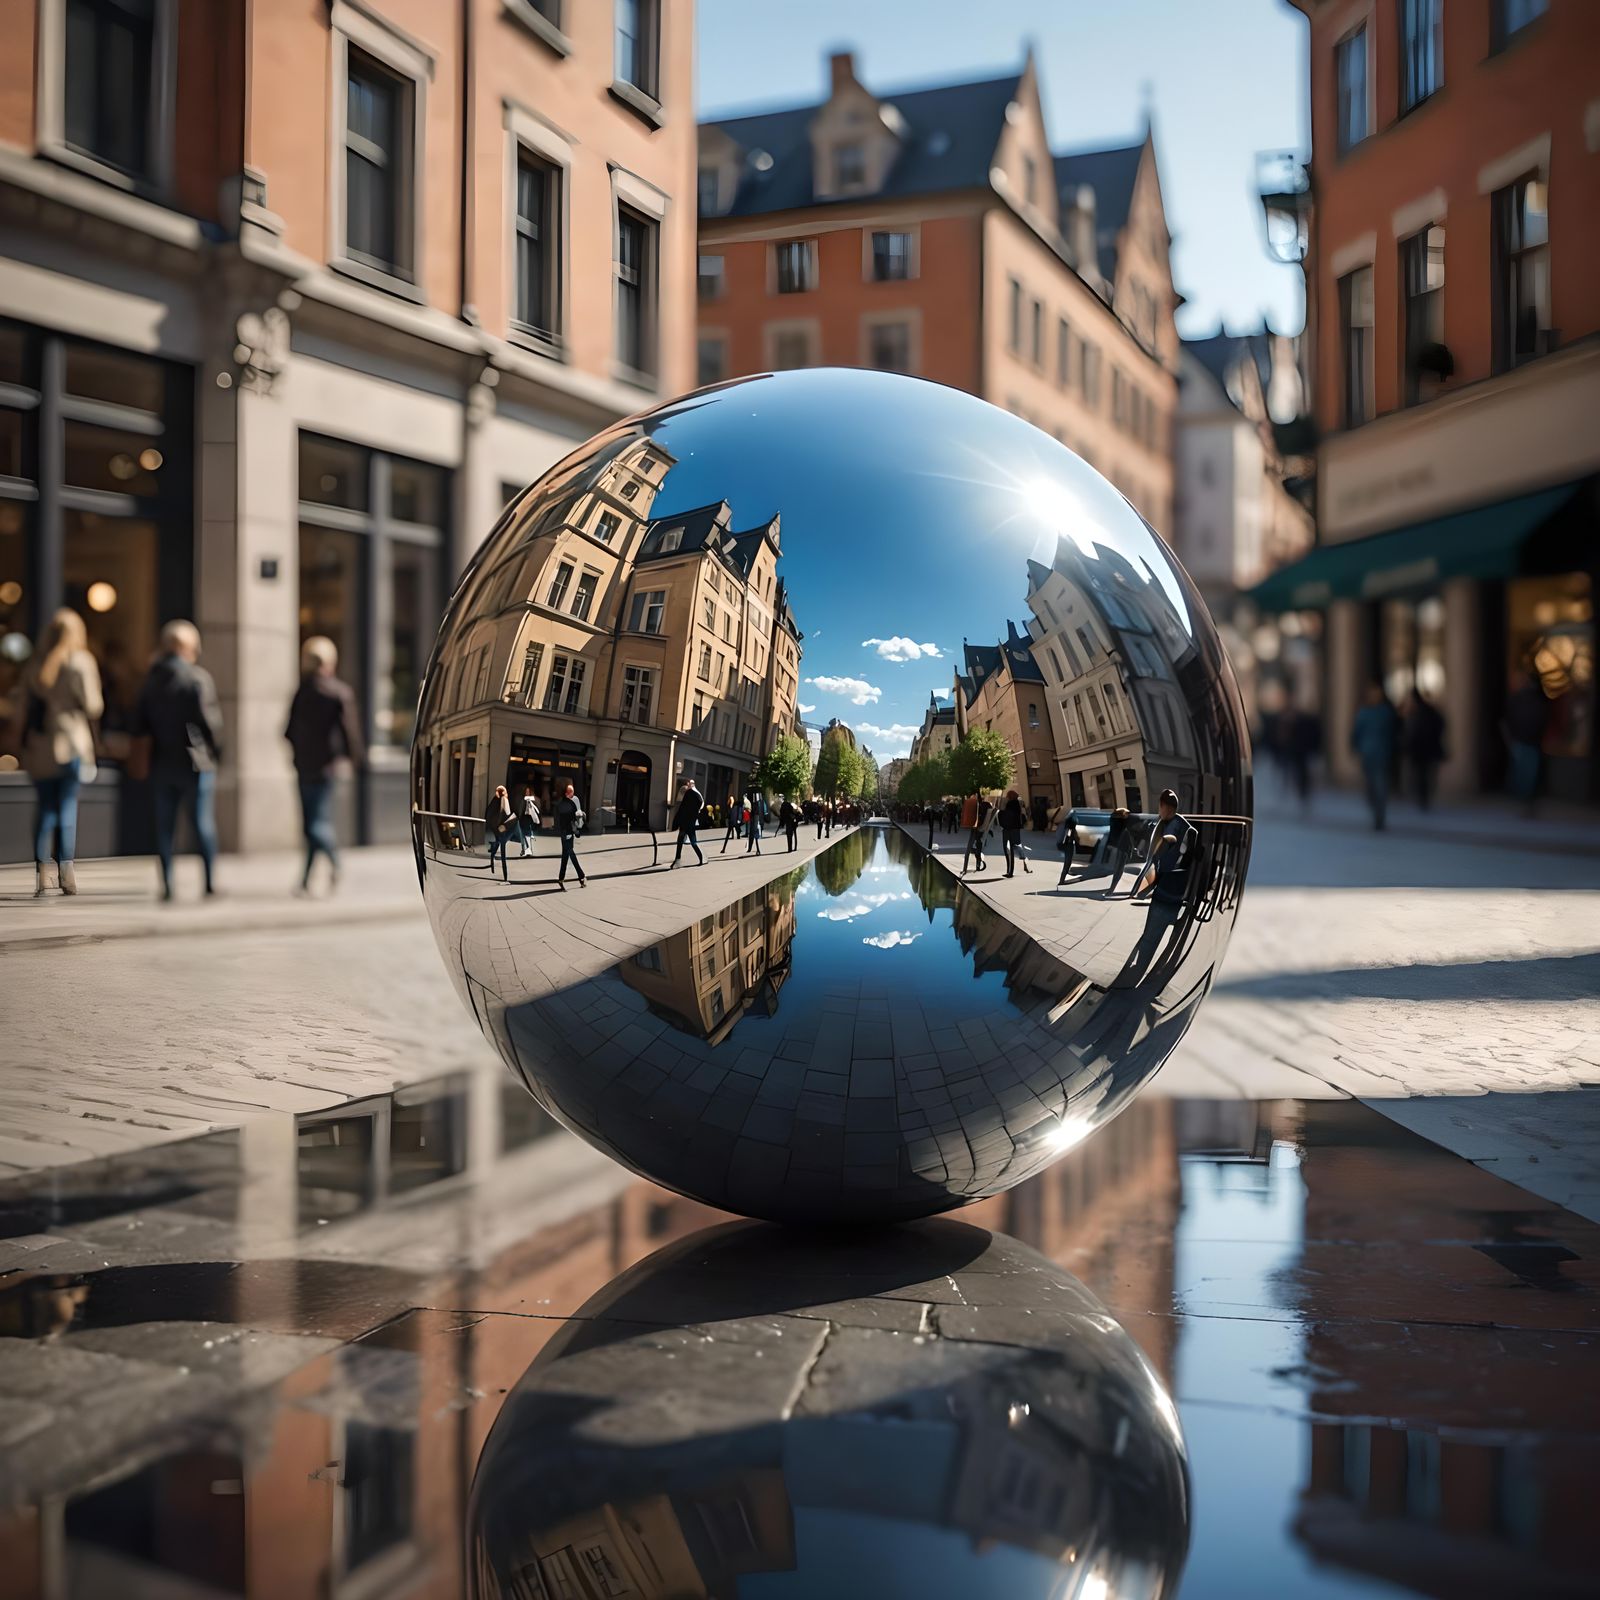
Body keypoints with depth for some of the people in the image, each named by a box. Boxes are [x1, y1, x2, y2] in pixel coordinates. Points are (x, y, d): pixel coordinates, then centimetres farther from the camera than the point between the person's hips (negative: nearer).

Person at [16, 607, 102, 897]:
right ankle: (66, 874, -2)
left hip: (39, 746, 4)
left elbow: (26, 707, 10)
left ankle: (43, 873, 1)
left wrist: (26, 742, 13)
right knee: (67, 807, 1)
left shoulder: (35, 666, 9)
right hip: (72, 742, -4)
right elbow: (93, 706, -8)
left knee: (44, 808, 9)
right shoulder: (81, 662, -5)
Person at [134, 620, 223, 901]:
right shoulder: (198, 677, -9)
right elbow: (209, 719, -13)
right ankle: (210, 881, 2)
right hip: (195, 762, -4)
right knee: (204, 824, 2)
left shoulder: (151, 679, 8)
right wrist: (216, 750, -2)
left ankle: (167, 883, 3)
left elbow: (139, 723, 9)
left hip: (161, 763, 4)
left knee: (165, 827, 7)